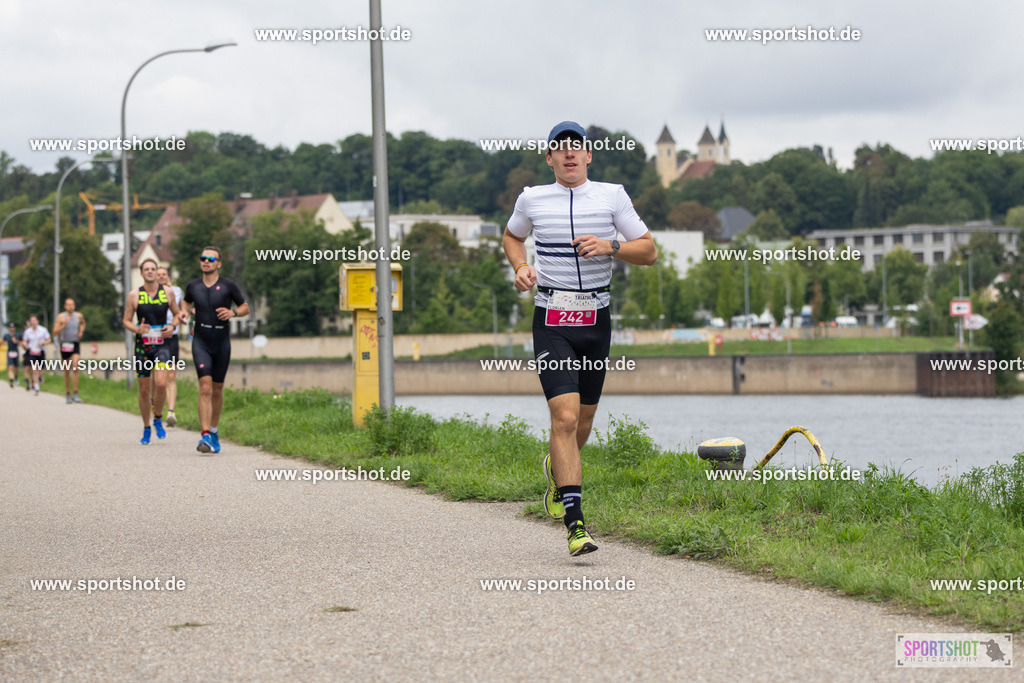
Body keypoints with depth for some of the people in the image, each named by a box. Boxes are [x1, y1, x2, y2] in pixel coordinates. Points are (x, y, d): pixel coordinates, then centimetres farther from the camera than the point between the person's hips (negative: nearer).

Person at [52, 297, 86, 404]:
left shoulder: (78, 316, 4)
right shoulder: (61, 317, -3)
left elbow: (83, 323, 27)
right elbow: (55, 333, -6)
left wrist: (81, 331, 9)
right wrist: (64, 325, -19)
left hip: (75, 344, 0)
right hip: (65, 345, 0)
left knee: (75, 367, -17)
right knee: (66, 371, 7)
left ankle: (75, 394, -17)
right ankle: (67, 394, 20)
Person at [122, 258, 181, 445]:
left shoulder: (167, 292, 3)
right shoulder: (134, 295, 1)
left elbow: (177, 314, 16)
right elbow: (126, 321, 6)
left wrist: (172, 327, -5)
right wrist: (137, 329, -15)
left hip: (161, 345, -1)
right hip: (142, 345, 1)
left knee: (160, 383, -21)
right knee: (144, 389, 3)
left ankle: (158, 419, 2)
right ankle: (146, 428, 20)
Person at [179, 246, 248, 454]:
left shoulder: (228, 286, -3)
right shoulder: (193, 286, 3)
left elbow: (245, 308, 7)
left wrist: (233, 313, -13)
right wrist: (185, 311, 2)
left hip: (222, 342, 0)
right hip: (201, 342, 0)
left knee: (217, 390, 11)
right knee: (205, 388, -15)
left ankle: (213, 432, 30)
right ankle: (205, 436, -21)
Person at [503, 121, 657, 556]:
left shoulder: (611, 196, 3)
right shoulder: (532, 199, 3)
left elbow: (649, 252, 3)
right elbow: (512, 236, 23)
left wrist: (610, 246, -15)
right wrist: (520, 268, 3)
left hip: (596, 320, 2)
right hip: (552, 320, -2)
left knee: (583, 418, 12)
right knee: (565, 417, -16)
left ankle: (557, 467, 47)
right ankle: (575, 522, -17)